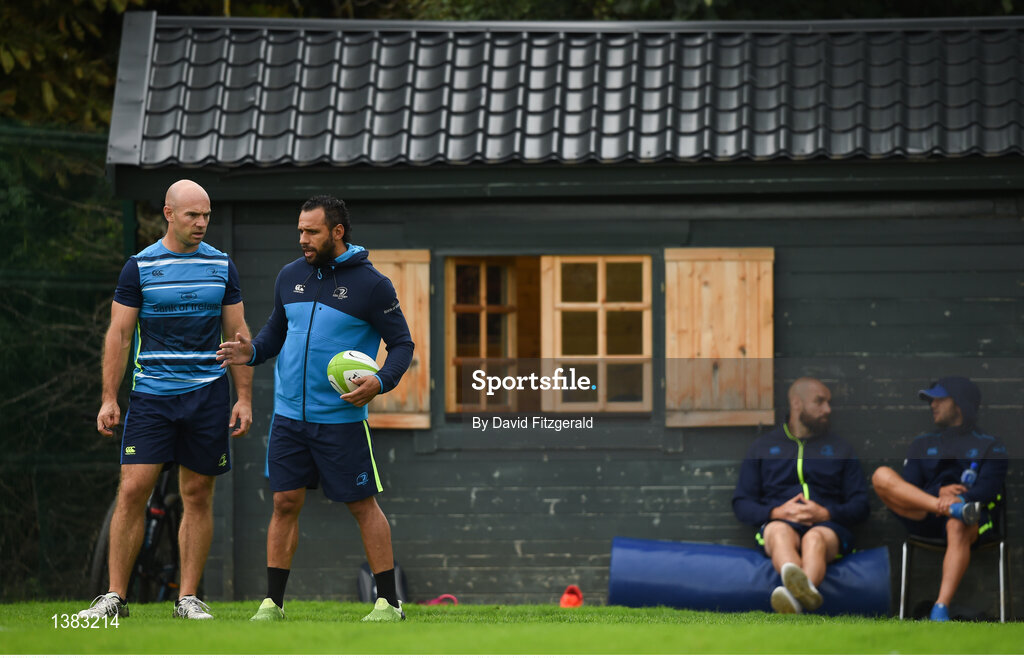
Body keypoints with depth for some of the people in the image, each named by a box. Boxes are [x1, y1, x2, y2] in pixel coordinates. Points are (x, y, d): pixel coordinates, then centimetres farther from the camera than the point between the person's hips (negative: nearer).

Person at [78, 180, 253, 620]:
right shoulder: (139, 267, 0)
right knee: (132, 490, -9)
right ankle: (115, 596, -3)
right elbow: (119, 335, 1)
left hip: (208, 394, 2)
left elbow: (238, 334, 10)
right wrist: (109, 398, -5)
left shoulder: (221, 266, 7)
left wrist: (244, 398, 4)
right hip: (151, 394, -2)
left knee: (198, 496, 3)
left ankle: (188, 598, 9)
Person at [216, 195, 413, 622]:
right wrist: (253, 352, -1)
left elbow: (402, 343, -3)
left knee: (363, 506, 0)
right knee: (285, 503, 3)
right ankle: (272, 602, 8)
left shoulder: (370, 284, -7)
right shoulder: (291, 276, 8)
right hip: (289, 413, 4)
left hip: (341, 416, -4)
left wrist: (381, 382, -21)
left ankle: (388, 602, 6)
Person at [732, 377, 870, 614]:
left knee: (815, 538, -39)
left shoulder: (840, 449, 27)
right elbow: (741, 504, 15)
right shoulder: (763, 447, 24)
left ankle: (795, 596, -74)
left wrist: (826, 514, -5)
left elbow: (860, 505, 17)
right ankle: (805, 589, -73)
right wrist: (776, 512, -6)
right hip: (780, 523, 0)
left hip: (827, 526, 0)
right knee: (780, 532, -39)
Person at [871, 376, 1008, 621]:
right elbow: (908, 485, 10)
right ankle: (953, 509, -39)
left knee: (957, 527, -42)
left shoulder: (990, 446, 16)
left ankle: (941, 610, -53)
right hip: (923, 518, 3)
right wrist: (939, 493, -11)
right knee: (882, 476, -21)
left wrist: (961, 497, -23)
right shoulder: (922, 444, 26)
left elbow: (989, 488, -1)